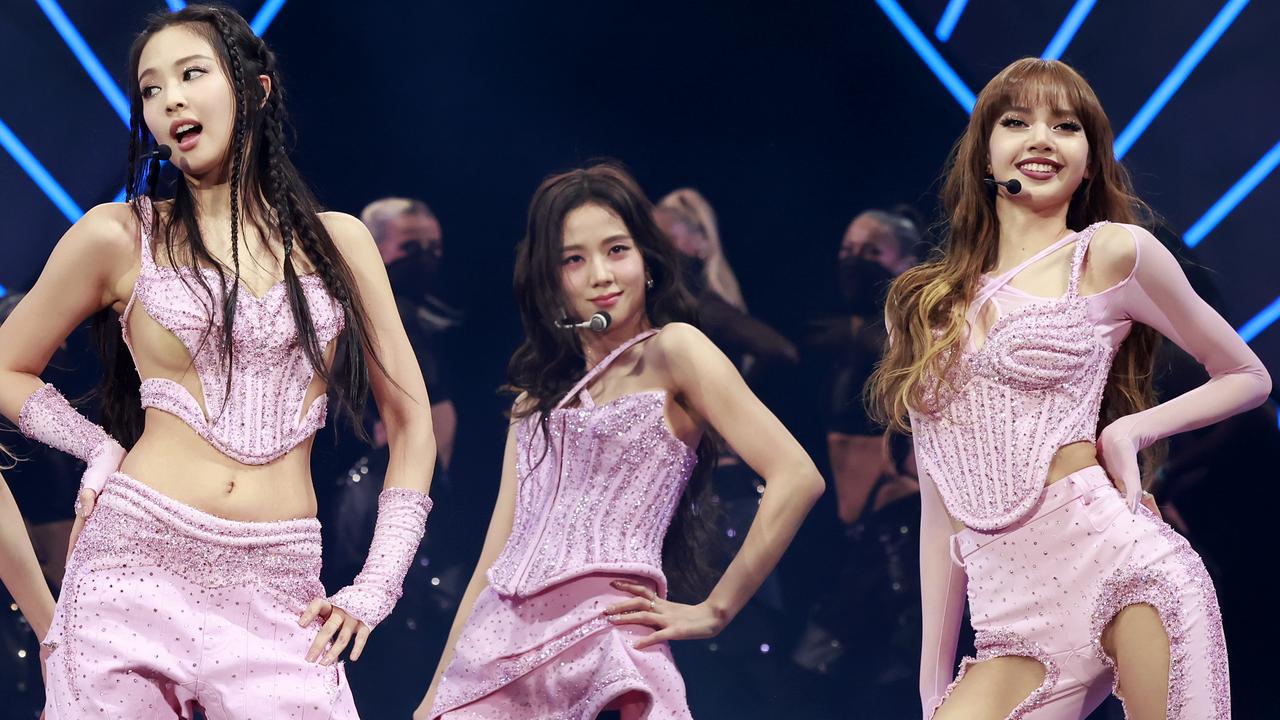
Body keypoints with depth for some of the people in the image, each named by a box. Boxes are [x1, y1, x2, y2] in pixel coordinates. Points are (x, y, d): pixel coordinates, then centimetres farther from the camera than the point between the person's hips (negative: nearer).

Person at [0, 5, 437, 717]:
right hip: (137, 571, -1)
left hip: (276, 596, 1)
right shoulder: (121, 236, 4)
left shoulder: (337, 241, 10)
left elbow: (411, 423, 13)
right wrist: (102, 452, 1)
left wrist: (374, 589, 4)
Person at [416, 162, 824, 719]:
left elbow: (796, 477, -9)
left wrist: (714, 610, -6)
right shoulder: (539, 390, 20)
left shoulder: (673, 350, 2)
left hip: (604, 639, -5)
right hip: (499, 640, 5)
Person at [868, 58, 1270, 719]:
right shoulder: (926, 305, 18)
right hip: (1017, 628, 3)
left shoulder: (1110, 254, 7)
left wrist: (1131, 429, 0)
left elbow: (1248, 377, 17)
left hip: (1126, 569, -3)